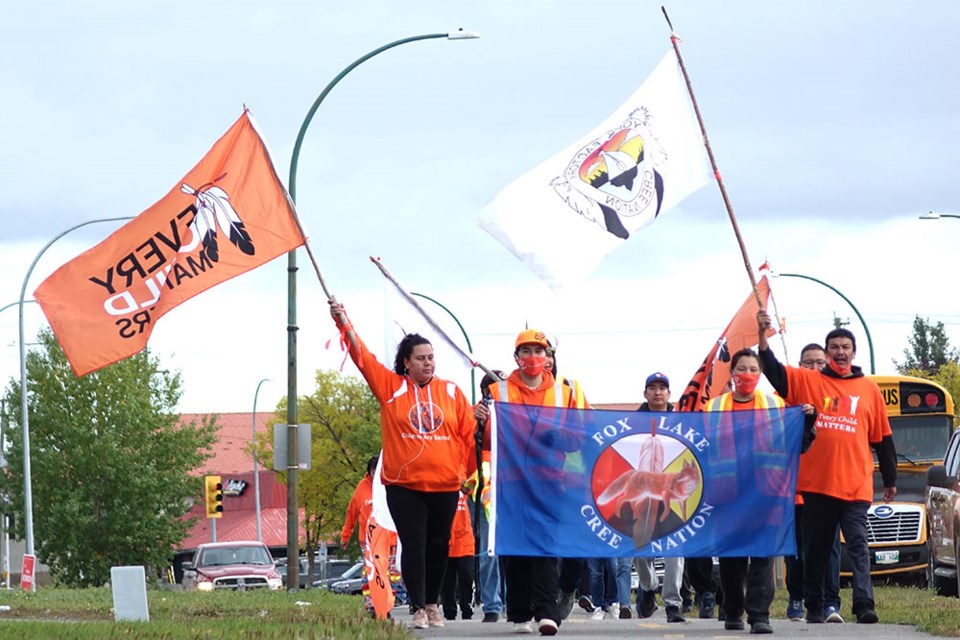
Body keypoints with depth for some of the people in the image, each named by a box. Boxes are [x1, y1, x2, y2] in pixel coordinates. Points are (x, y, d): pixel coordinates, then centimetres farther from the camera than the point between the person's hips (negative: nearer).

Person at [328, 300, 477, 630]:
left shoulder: (450, 392, 6)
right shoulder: (390, 387, 2)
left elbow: (470, 432, 6)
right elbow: (362, 356, -2)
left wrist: (470, 469, 0)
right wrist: (343, 321, -8)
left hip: (444, 486, 2)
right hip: (403, 486, -2)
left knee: (438, 546, 10)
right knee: (413, 546, -4)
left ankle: (433, 603, 24)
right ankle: (419, 608, -2)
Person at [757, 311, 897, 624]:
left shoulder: (869, 389, 10)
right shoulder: (808, 381, 9)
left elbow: (883, 438, 13)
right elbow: (775, 372, -4)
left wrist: (890, 479, 15)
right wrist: (763, 338, -19)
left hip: (855, 485, -1)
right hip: (817, 483, 1)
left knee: (858, 545, -8)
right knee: (815, 548, 8)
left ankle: (864, 604, -15)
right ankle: (813, 606, 16)